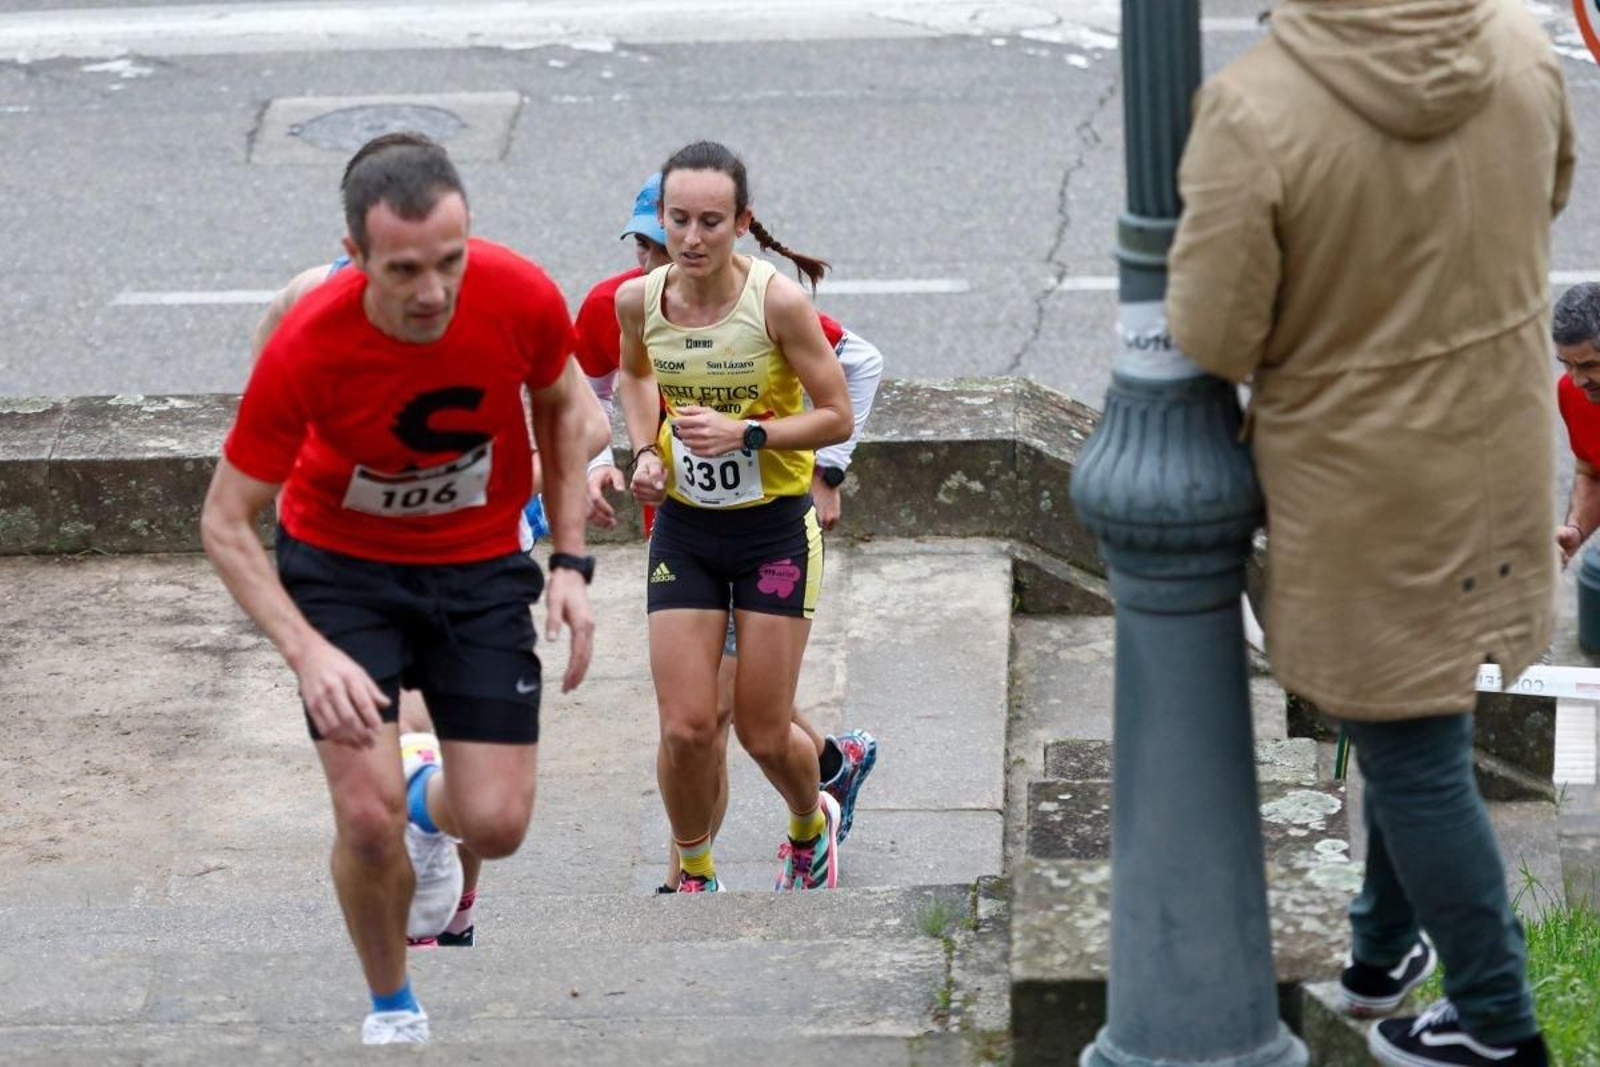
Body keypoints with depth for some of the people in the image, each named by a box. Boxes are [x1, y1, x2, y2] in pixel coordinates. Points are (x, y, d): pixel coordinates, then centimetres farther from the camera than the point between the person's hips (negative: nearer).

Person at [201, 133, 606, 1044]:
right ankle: (392, 1009, 14)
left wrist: (571, 563, -5)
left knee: (496, 823, -5)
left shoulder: (522, 299, -24)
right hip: (342, 564, -2)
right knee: (368, 816, -15)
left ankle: (432, 800, 35)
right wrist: (309, 652, -30)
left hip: (481, 565, 2)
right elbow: (227, 523, -18)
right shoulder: (305, 350, -30)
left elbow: (565, 407, 1)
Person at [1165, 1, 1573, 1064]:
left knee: (1413, 759, 13)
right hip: (1500, 455, 5)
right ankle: (1385, 949, 44)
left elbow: (1213, 335, -22)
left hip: (1363, 487, -5)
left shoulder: (1255, 111, -31)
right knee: (1420, 711, 27)